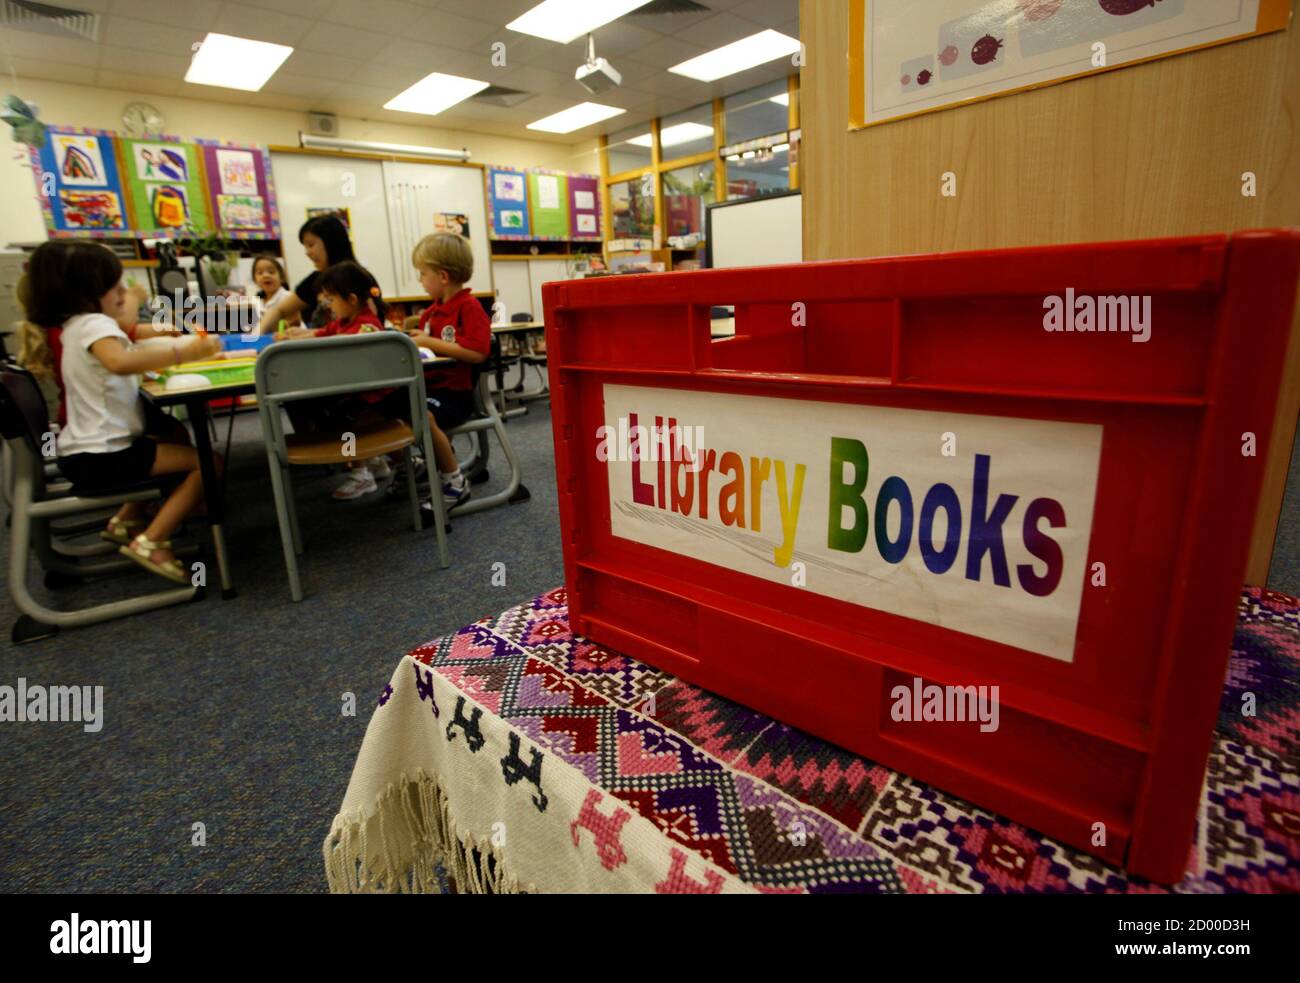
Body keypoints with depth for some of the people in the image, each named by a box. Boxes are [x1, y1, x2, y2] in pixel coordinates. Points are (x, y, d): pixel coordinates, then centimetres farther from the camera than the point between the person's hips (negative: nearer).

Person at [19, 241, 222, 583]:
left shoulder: (77, 324, 16)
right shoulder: (94, 324, -16)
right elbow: (120, 362, -39)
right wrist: (183, 352, -42)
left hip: (85, 451, 11)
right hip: (102, 457, -11)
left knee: (171, 436, 32)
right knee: (209, 462, -15)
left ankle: (127, 519, 27)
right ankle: (151, 542, -14)